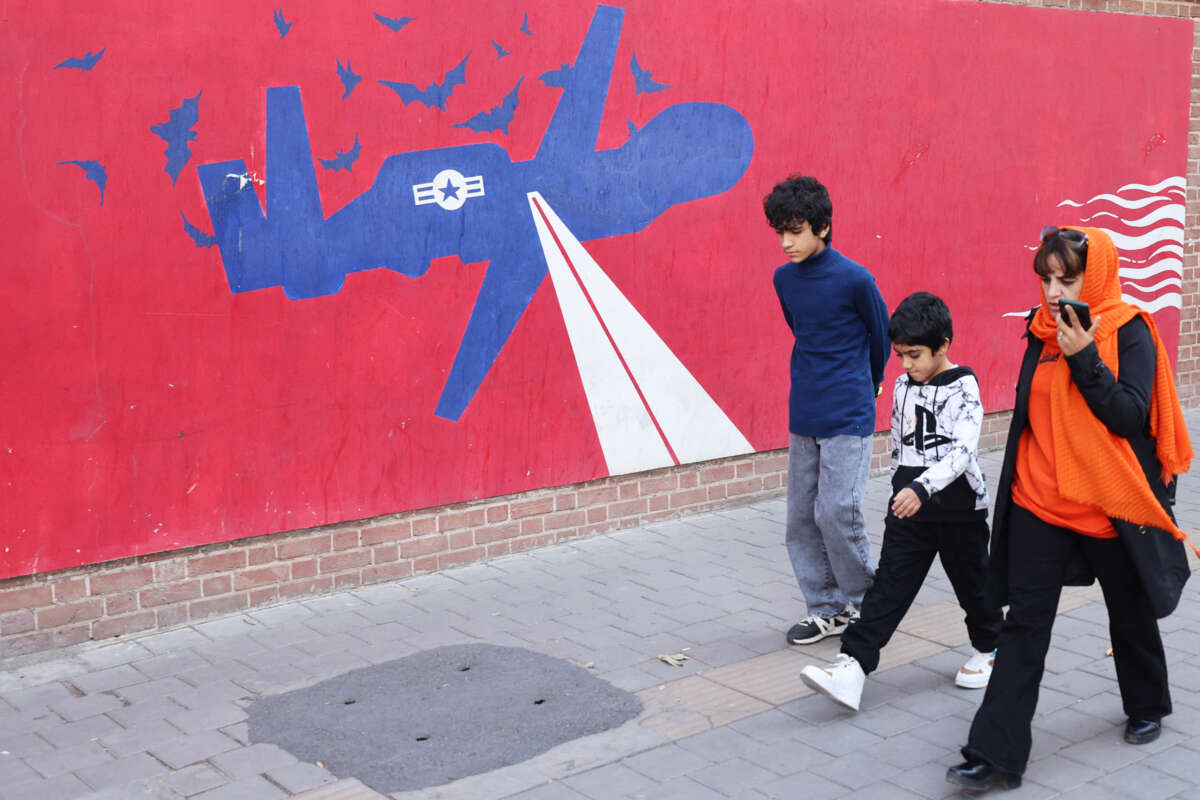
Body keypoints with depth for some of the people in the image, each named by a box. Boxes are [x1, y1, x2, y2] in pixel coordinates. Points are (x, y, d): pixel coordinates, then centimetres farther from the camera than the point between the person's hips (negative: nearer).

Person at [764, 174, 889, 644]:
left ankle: (865, 601, 13)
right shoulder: (784, 279, 5)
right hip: (802, 416, 6)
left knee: (836, 512, -9)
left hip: (847, 417, -6)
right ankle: (826, 609, 19)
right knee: (802, 516, 7)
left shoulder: (854, 280, -13)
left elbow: (881, 337, 2)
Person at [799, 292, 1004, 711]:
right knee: (888, 587, -2)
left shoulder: (963, 388, -14)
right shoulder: (903, 386, 6)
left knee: (972, 582, 13)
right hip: (908, 507, 5)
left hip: (958, 508, -5)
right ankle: (854, 665, -10)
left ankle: (988, 649, 38)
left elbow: (962, 450, -27)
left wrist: (922, 488, -39)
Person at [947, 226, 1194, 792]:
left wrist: (1084, 358, -27)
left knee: (1129, 614, 18)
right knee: (1024, 622, -2)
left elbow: (1131, 416, -19)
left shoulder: (1129, 332, -10)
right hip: (1039, 502, 3)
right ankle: (996, 755, -3)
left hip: (1110, 505, -3)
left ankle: (1147, 707, 45)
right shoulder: (1043, 327, 3)